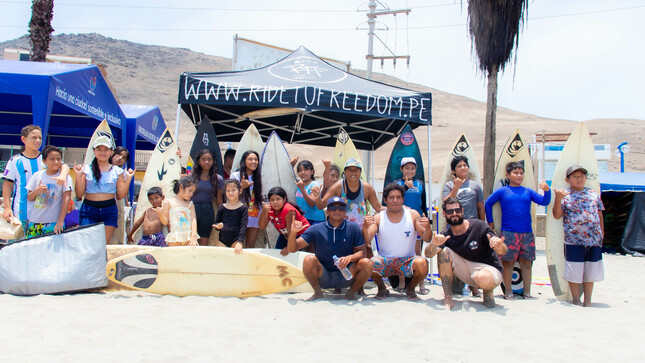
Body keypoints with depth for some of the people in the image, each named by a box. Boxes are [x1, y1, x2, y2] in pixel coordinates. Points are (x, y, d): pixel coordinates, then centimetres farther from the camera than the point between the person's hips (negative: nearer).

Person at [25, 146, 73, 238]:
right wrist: (37, 190, -11)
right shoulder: (37, 175, 9)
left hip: (53, 223, -3)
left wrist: (60, 221, -16)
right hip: (34, 221, 4)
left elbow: (66, 199, -9)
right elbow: (29, 198, 12)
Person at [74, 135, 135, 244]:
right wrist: (78, 176, -8)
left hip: (109, 211, 1)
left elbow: (120, 196, 5)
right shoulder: (86, 169, 5)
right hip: (89, 210, 0)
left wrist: (128, 179, -4)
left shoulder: (117, 171, 8)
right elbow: (79, 194, 2)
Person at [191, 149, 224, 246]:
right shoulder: (192, 176, 2)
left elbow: (219, 200, 8)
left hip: (207, 211, 0)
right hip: (192, 209, 0)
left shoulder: (218, 179, 3)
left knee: (204, 242, 6)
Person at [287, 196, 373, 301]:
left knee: (366, 263, -24)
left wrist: (349, 258, -24)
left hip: (345, 277, 1)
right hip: (323, 278, 0)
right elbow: (292, 249, -6)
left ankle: (351, 293, 2)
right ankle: (318, 292, -4)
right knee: (309, 260, -29)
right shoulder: (316, 229, -4)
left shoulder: (353, 228, -2)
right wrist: (293, 232, -27)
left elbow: (363, 252, -2)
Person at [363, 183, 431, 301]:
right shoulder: (378, 218, -1)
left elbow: (427, 239, -5)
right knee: (372, 263, -32)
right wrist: (365, 227, -31)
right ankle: (381, 288, 3)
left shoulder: (413, 215, 0)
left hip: (407, 260, 0)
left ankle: (410, 288, 3)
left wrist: (428, 228, -28)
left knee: (422, 263, -31)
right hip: (385, 261, 0)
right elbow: (366, 240, -10)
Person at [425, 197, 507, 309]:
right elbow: (428, 254, -20)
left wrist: (499, 247, -42)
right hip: (467, 270, 4)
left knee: (483, 279, -39)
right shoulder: (445, 236, -4)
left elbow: (503, 251, -17)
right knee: (444, 252, -18)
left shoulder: (478, 226, -13)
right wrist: (433, 244, -42)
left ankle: (488, 292, 0)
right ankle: (448, 299, -16)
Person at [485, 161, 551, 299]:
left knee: (526, 262, 6)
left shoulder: (528, 192, 12)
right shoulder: (502, 191, 6)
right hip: (508, 233, -3)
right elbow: (488, 203, 13)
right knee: (508, 262, 0)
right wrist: (490, 221, 11)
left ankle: (527, 292, 15)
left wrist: (547, 190, -13)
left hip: (527, 233, 3)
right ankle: (508, 292, 11)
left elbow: (544, 202, 5)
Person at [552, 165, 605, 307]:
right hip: (574, 241, -3)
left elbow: (600, 214, 18)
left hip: (594, 240, 4)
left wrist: (602, 233, 13)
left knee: (590, 272, 9)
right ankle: (576, 301, 15)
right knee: (574, 272, 0)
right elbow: (556, 215, -7)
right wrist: (558, 198, -21)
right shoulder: (565, 196, 1)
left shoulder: (594, 194, 12)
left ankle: (588, 301, 21)